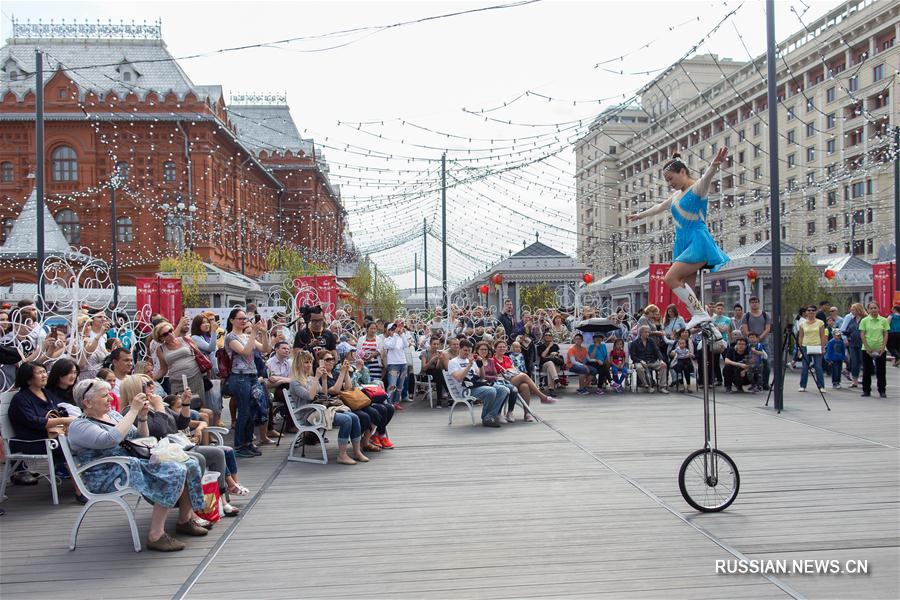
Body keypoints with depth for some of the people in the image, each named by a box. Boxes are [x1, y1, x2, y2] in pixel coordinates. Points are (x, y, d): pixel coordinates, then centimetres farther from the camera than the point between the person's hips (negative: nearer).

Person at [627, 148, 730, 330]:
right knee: (686, 288, -1)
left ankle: (700, 313, -17)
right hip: (683, 244, 9)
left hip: (698, 242, -9)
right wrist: (640, 215, 53)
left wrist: (714, 165, -51)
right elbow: (659, 207, 38)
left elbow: (706, 177, -28)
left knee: (671, 278, -20)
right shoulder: (676, 195, 20)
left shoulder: (697, 188, -4)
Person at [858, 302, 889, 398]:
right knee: (867, 370, 5)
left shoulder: (884, 320, 2)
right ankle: (866, 390, 14)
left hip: (880, 349, 0)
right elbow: (862, 335, -2)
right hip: (867, 349, 0)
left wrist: (883, 348, -9)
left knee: (881, 371, 3)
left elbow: (886, 335, 1)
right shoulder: (864, 321, 0)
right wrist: (867, 348, -11)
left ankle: (882, 391, 12)